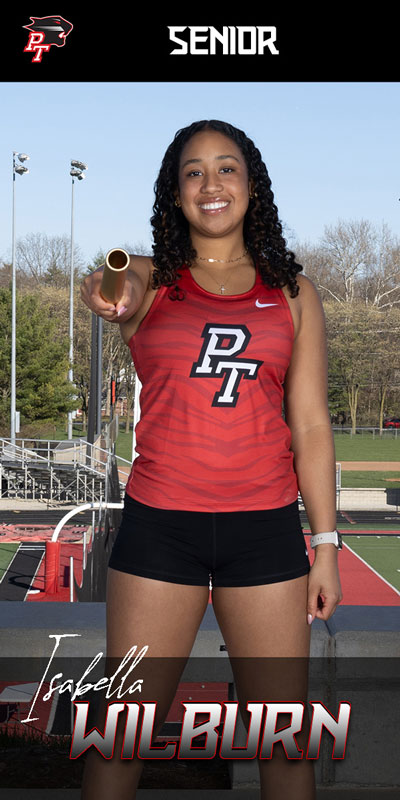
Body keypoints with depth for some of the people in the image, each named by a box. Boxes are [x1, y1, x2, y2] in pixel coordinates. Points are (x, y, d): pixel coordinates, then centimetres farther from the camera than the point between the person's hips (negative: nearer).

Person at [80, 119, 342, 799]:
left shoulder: (292, 294, 9)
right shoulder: (153, 280, 6)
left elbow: (310, 424, 7)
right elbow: (124, 288, -20)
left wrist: (325, 543, 1)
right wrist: (115, 295, -45)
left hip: (266, 526, 1)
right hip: (159, 525, -1)